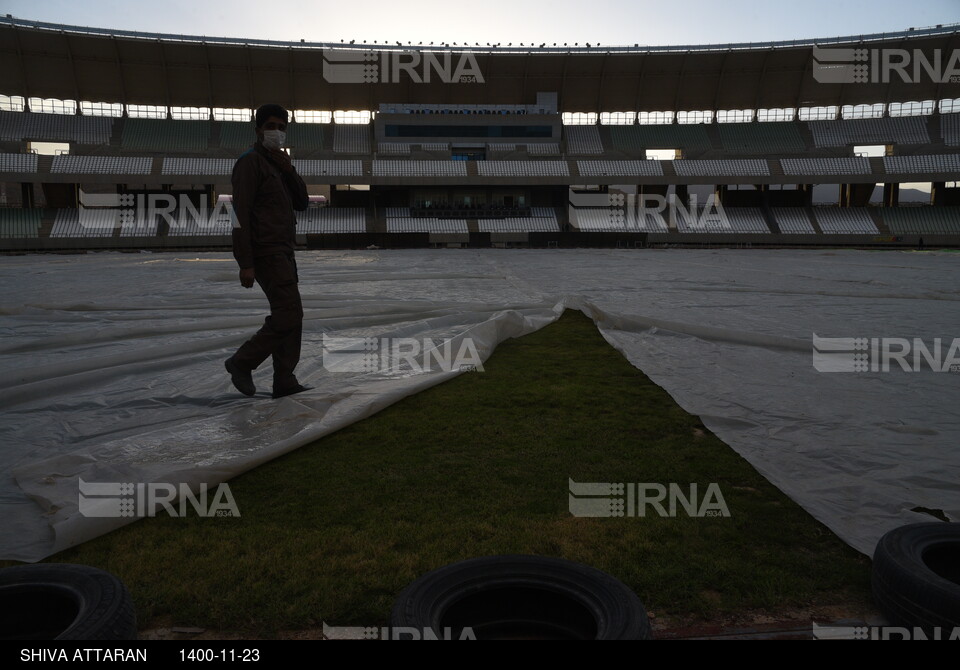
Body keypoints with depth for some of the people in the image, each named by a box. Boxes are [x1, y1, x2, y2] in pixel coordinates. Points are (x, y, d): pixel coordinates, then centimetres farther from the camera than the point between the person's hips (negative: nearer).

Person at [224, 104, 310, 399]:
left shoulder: (278, 164, 19)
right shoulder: (250, 162, -9)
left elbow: (302, 203, 13)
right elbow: (241, 214, -15)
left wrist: (289, 170, -4)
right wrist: (245, 264, -21)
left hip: (282, 252, 9)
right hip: (266, 252, -9)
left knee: (287, 316, 7)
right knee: (290, 314, -12)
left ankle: (285, 381, 10)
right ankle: (242, 363, 0)